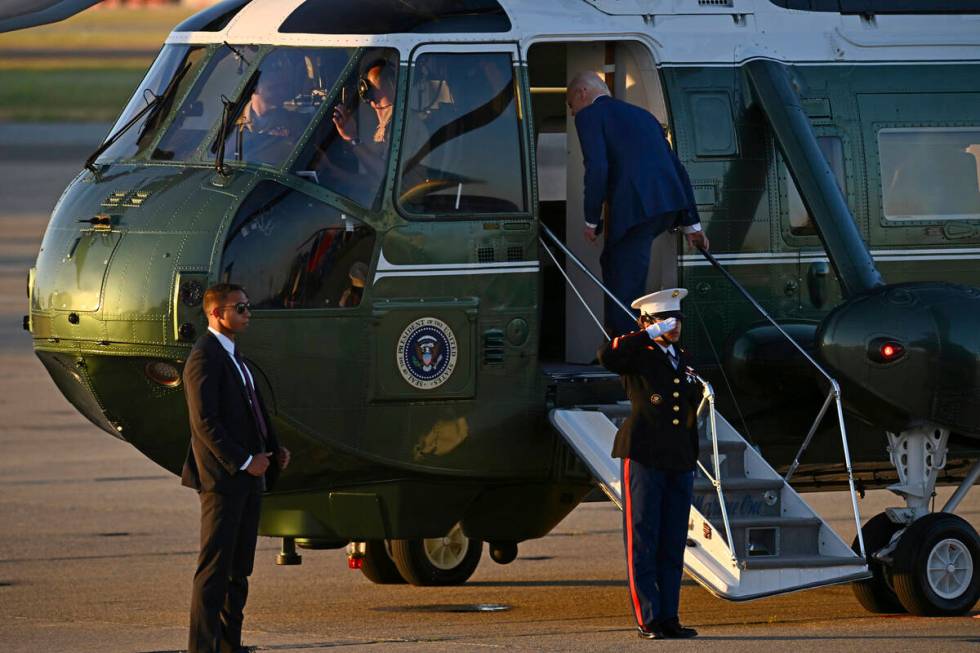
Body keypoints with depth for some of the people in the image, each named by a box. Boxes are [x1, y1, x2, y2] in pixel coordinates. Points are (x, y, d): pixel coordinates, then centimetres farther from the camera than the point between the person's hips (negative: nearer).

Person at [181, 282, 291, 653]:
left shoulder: (234, 356, 17)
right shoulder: (205, 357, -13)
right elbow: (204, 422, -19)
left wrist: (274, 450, 8)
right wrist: (243, 462, -19)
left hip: (247, 480, 10)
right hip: (221, 479, -10)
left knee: (238, 571, 11)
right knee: (214, 569, -9)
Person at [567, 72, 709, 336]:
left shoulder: (589, 115, 5)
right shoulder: (642, 115, 27)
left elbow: (597, 168, -9)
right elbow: (677, 168, 24)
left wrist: (591, 221, 1)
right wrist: (691, 224, 25)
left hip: (635, 208, -8)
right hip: (670, 204, 8)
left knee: (625, 287, -2)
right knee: (613, 264, 27)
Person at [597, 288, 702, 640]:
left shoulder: (682, 359, 19)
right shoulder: (637, 355, -2)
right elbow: (607, 356, -24)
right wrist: (650, 334, -20)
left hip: (680, 461, 7)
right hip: (644, 457, -7)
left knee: (673, 544, 7)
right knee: (643, 541, -4)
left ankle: (668, 617, 10)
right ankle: (648, 619, -4)